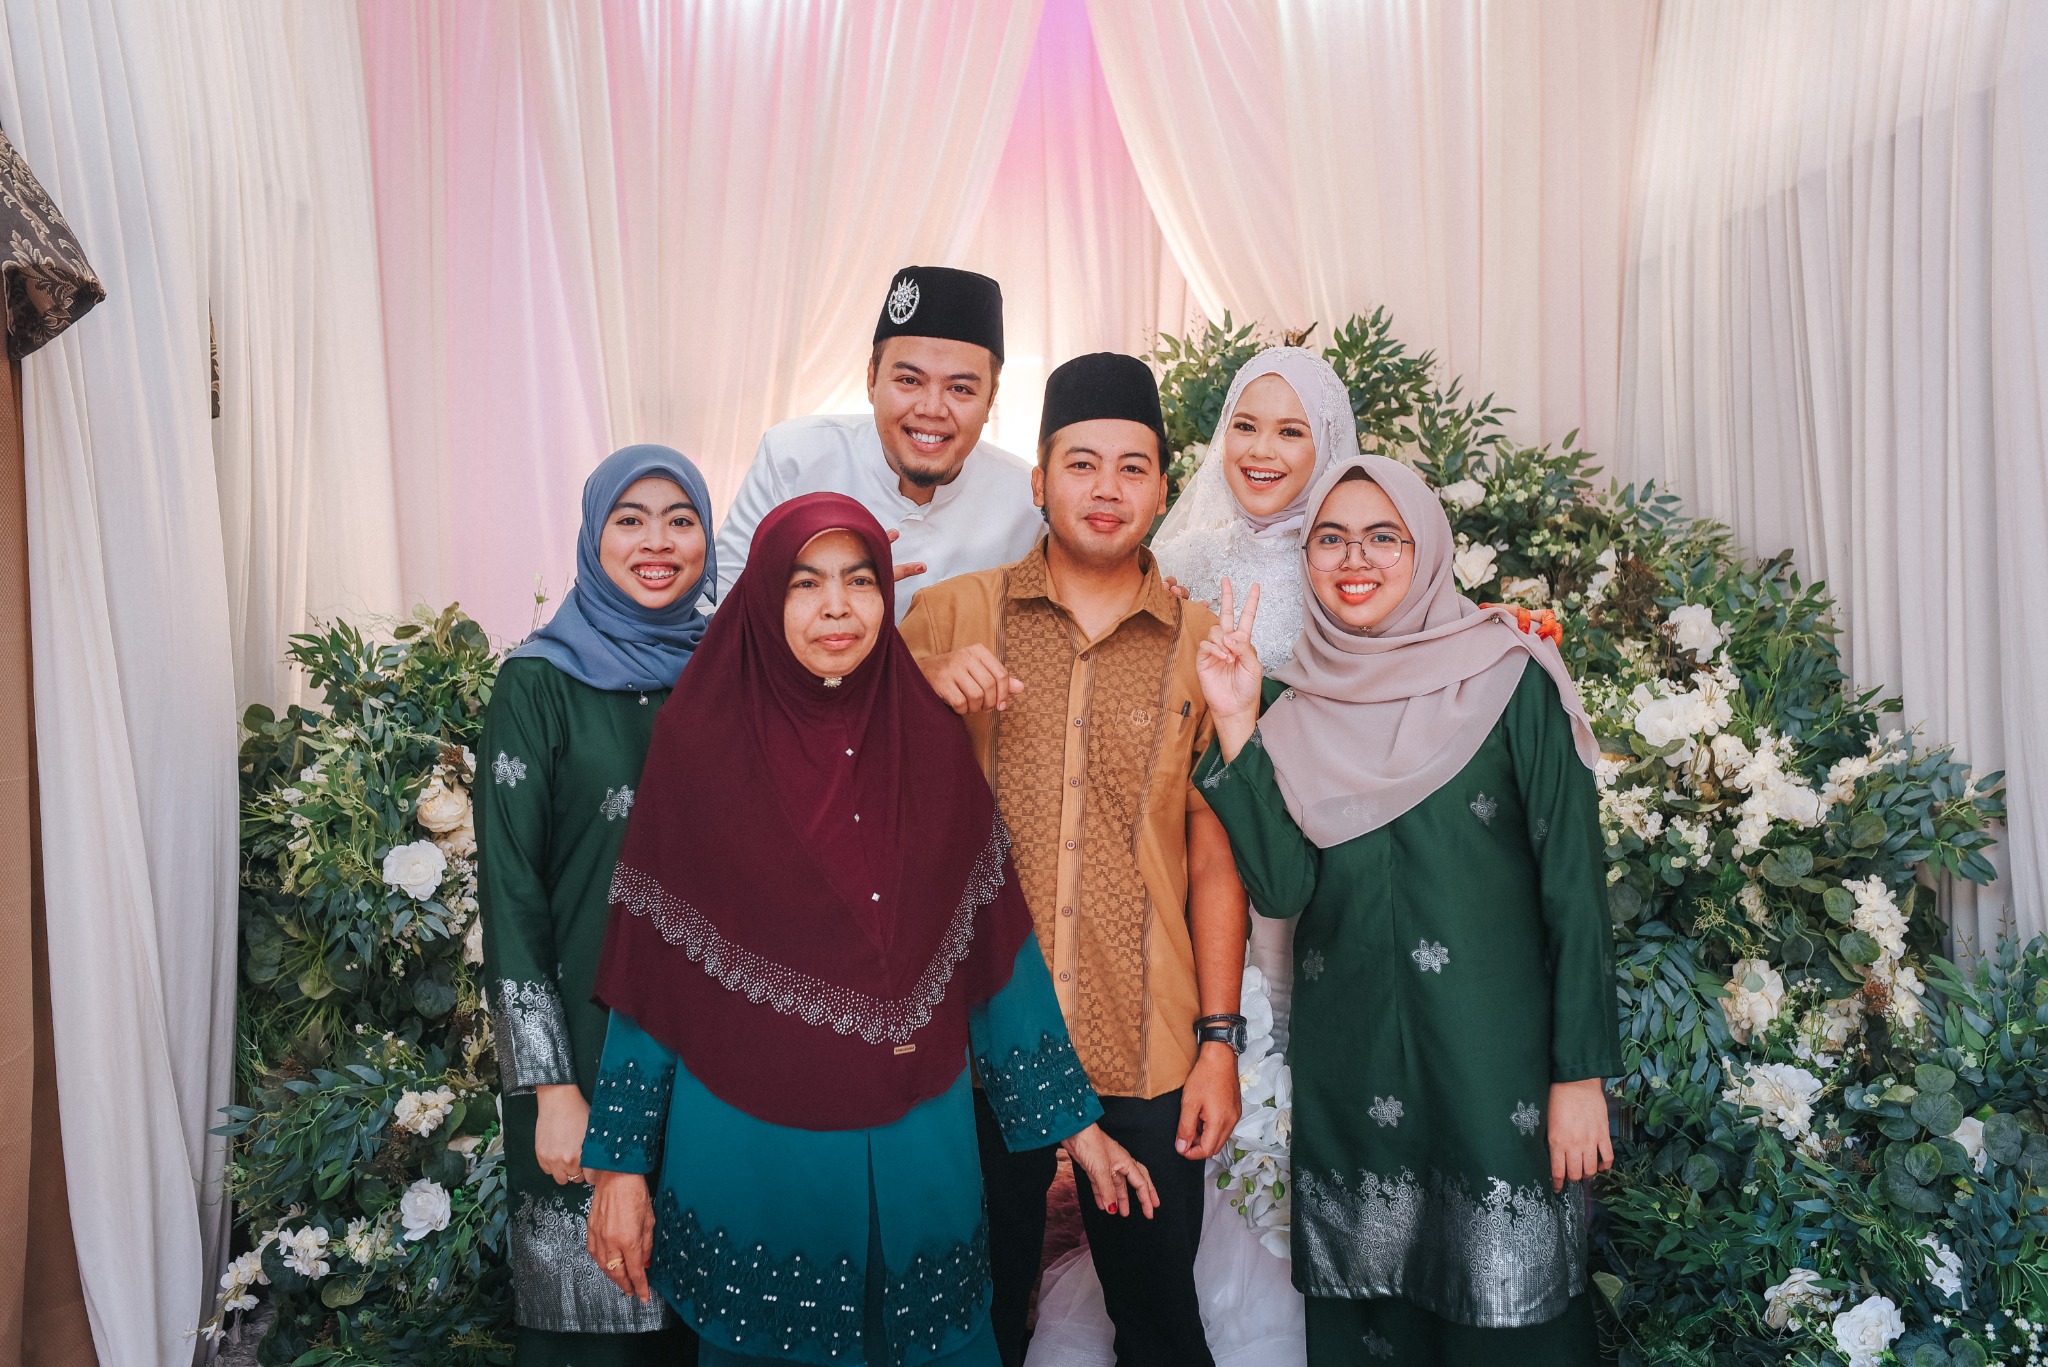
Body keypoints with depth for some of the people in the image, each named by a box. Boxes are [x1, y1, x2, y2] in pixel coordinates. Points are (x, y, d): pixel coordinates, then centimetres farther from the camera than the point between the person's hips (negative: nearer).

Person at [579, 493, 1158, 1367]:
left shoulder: (933, 747, -1)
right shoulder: (702, 747, -8)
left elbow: (997, 951, 1)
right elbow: (648, 974, -5)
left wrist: (1075, 1122, 2)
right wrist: (621, 1165, -4)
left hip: (915, 1148, 2)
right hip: (750, 1153, -2)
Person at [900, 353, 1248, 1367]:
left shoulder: (1202, 645, 4)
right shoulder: (952, 615, 2)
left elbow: (1214, 861, 4)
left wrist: (1220, 1041, -1)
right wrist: (924, 688, -13)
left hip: (1146, 1059, 1)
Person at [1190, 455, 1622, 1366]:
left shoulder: (1509, 681, -5)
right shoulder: (1288, 706, 5)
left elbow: (1574, 882, -6)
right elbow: (1281, 887, -6)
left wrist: (1582, 1074, -9)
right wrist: (1234, 725, -13)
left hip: (1495, 1062, -3)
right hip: (1345, 1073, 3)